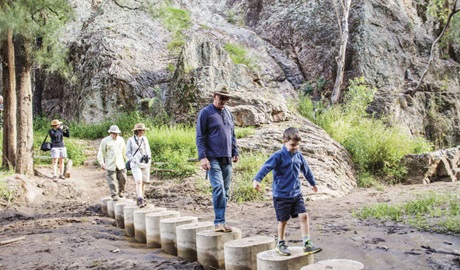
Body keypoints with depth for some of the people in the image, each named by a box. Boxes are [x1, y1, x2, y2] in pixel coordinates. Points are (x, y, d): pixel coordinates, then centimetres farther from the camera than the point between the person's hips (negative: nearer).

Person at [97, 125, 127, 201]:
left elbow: (124, 151, 22)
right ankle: (114, 195, 6)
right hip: (110, 165, -3)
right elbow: (101, 153, -2)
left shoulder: (121, 139, 10)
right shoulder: (105, 141, -2)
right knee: (112, 181, -3)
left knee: (122, 179, 2)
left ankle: (121, 191, 24)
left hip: (120, 164, 3)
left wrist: (126, 159, 25)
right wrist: (102, 163, -11)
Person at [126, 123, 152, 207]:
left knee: (143, 182, 7)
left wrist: (148, 157, -5)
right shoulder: (130, 140, -4)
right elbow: (128, 153, -2)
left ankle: (141, 200, 20)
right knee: (139, 182, -18)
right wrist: (136, 161, -13)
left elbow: (148, 150, 14)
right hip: (136, 165, -4)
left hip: (145, 164, 4)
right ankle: (140, 201, -25)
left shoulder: (144, 139, 8)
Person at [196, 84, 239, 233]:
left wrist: (235, 152, 17)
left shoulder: (228, 113, 16)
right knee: (218, 188, -18)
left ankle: (221, 221, 17)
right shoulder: (205, 112, -2)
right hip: (213, 159, -6)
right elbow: (200, 137, -6)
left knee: (225, 191, 8)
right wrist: (202, 157, -14)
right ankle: (219, 222, -16)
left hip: (227, 159, 6)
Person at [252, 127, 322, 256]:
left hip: (296, 193, 5)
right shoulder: (278, 156, -14)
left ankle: (307, 244, 6)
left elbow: (306, 170, 21)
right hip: (281, 195, -5)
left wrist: (313, 183, 34)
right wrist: (256, 179, -42)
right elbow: (266, 167, -26)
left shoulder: (298, 156, 5)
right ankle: (280, 244, 27)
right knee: (283, 220, 7)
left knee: (303, 215, -4)